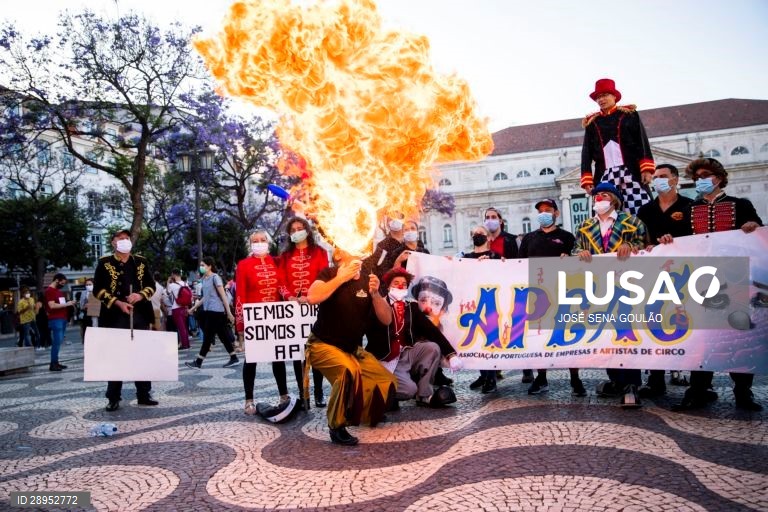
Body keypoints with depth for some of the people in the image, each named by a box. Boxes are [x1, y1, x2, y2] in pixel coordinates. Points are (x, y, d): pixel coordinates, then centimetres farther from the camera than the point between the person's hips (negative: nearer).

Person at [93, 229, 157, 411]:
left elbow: (151, 285, 12)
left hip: (140, 315, 3)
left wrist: (140, 295, -9)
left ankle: (144, 394, 15)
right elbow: (97, 289, -2)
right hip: (115, 316, -3)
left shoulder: (141, 262, 11)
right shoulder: (104, 263, 3)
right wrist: (118, 303, -13)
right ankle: (114, 398, 9)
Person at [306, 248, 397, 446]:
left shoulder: (368, 279, -1)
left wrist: (375, 294, -22)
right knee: (349, 370, -34)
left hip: (353, 349, 6)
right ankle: (337, 427, -16)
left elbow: (387, 319, -6)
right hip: (323, 345, -6)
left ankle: (361, 414, 26)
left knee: (387, 382, -1)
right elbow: (312, 297, -31)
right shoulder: (329, 273, -10)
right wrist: (341, 278, -25)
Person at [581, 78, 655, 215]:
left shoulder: (629, 114, 13)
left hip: (631, 173, -1)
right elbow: (586, 152, 14)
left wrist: (647, 169, -7)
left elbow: (642, 142, 6)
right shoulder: (591, 122, 17)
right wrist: (587, 180, 3)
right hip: (604, 177, 1)